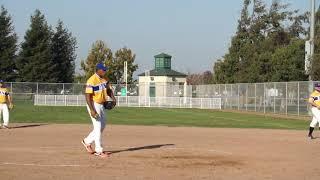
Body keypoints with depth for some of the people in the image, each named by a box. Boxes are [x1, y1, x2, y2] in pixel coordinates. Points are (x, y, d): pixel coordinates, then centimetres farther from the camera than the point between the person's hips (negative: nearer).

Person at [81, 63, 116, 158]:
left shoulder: (104, 79, 4)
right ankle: (99, 151, 4)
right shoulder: (92, 81, -21)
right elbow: (88, 96, -23)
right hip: (94, 105, -9)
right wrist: (92, 110, -29)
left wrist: (113, 97, -4)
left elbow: (108, 90, 16)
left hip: (101, 105, 9)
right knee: (98, 127, -5)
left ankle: (87, 141, 30)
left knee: (102, 126, 15)